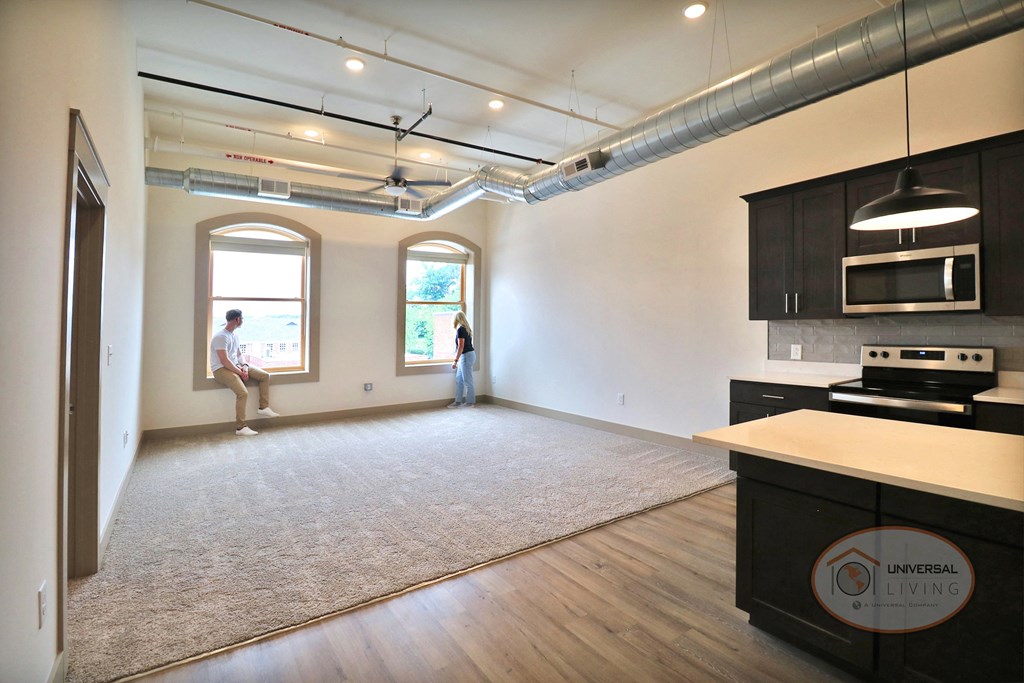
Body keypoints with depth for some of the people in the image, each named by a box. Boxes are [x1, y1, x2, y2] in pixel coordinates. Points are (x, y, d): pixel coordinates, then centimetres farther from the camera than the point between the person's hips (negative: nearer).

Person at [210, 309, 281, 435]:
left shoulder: (235, 335, 11)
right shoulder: (221, 336, -19)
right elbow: (224, 361, -23)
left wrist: (244, 366, -2)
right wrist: (241, 373, -17)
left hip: (236, 366, 9)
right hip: (222, 369, -9)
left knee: (265, 375, 1)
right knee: (243, 393, -28)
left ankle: (263, 407, 7)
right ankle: (240, 428, -20)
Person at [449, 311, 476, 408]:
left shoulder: (460, 329, -15)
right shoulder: (466, 328, 13)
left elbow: (461, 347, -20)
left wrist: (455, 361, -18)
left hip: (466, 356, -10)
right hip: (464, 356, 10)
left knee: (467, 381, -1)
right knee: (459, 380, 12)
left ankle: (470, 402, 9)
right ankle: (458, 401, 17)